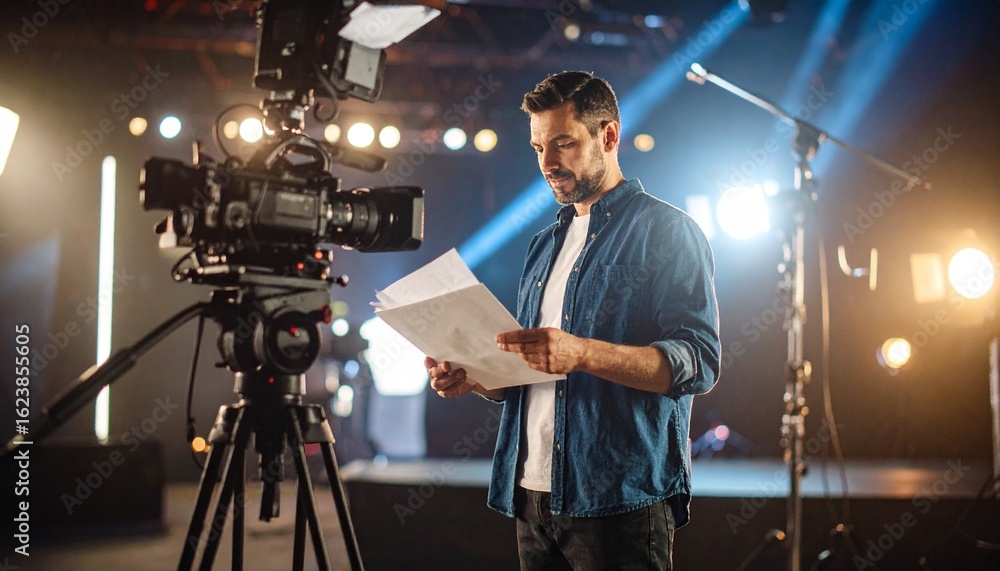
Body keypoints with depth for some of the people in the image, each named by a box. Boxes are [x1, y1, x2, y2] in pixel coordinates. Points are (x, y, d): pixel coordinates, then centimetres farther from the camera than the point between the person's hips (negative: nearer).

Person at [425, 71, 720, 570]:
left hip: (621, 503, -6)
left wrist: (582, 353, -28)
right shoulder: (546, 244, 18)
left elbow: (700, 361, -16)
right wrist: (474, 377, 0)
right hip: (535, 495, 7)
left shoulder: (665, 231, -4)